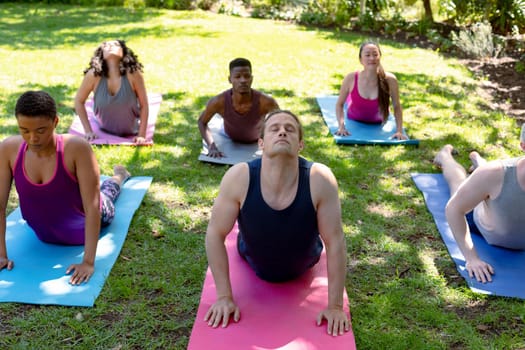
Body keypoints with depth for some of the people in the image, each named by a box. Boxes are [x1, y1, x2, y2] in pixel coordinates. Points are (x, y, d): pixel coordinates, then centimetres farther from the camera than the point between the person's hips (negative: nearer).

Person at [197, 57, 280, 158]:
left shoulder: (266, 101, -42)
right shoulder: (219, 101, -39)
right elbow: (202, 122, -17)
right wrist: (212, 146, -30)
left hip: (257, 141, 0)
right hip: (230, 140, 1)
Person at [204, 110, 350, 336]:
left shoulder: (320, 179, -38)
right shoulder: (239, 177, -36)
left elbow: (335, 242, -29)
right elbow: (215, 234, -25)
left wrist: (335, 306, -24)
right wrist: (224, 297, -22)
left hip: (303, 267, 0)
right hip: (254, 264, 0)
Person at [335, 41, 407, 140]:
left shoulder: (390, 80, -34)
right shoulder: (351, 79, -33)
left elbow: (397, 107, -20)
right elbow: (339, 104, -19)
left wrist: (399, 131, -26)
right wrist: (341, 126, -30)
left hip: (378, 123, 1)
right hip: (354, 121, 0)